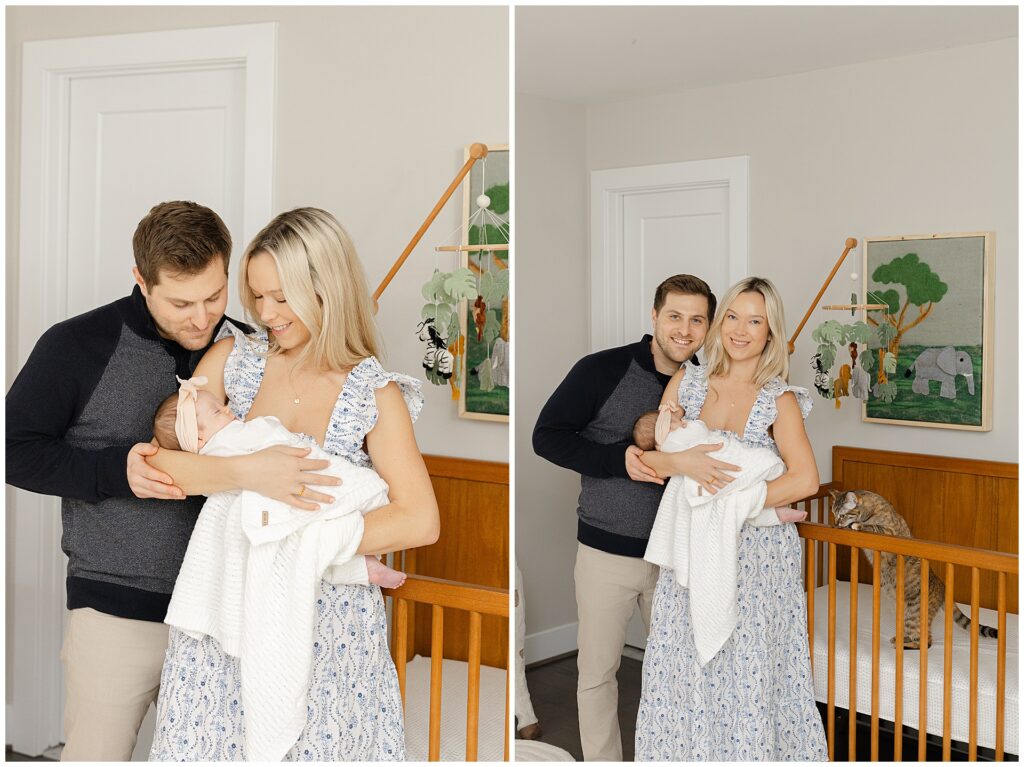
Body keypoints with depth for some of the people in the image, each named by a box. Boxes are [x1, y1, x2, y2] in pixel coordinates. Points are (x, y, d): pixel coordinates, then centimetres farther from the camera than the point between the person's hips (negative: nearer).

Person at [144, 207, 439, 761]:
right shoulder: (233, 358, -1)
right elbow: (158, 461, -9)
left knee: (319, 742, 8)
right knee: (204, 737, 12)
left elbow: (420, 521, -20)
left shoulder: (374, 393, -10)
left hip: (328, 614, -2)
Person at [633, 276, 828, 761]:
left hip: (759, 552, -3)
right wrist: (683, 462, -17)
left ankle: (754, 749, 22)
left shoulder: (780, 399, -5)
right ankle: (684, 748, 25)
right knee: (685, 664, 8)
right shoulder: (687, 382, 4)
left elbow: (805, 480, -18)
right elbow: (646, 458, 2)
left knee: (751, 667, 2)